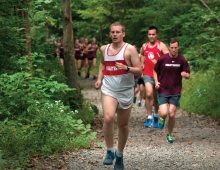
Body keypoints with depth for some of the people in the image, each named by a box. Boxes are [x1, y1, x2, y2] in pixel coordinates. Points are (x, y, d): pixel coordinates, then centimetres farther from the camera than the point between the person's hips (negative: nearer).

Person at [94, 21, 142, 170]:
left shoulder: (130, 49, -6)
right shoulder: (104, 49, 6)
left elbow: (139, 72, -8)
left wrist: (126, 68, -26)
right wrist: (99, 78, 12)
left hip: (126, 91, -1)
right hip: (109, 90, 1)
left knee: (123, 125, 9)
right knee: (108, 118, -24)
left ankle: (119, 155, 28)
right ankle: (110, 151, -10)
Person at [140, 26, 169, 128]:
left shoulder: (161, 46, -4)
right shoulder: (144, 46, 8)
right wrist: (142, 64, 17)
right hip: (147, 74, 1)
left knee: (156, 97, 12)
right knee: (148, 94, -19)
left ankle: (156, 116, 33)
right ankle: (149, 117, -13)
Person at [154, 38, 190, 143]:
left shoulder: (182, 60, -3)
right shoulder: (162, 59, -5)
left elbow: (188, 75, 4)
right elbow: (155, 71, 10)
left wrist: (185, 74, -20)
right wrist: (156, 81, -6)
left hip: (175, 92, 1)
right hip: (163, 91, -1)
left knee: (171, 114, -3)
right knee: (164, 113, -15)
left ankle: (169, 134, 19)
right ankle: (162, 118, 24)